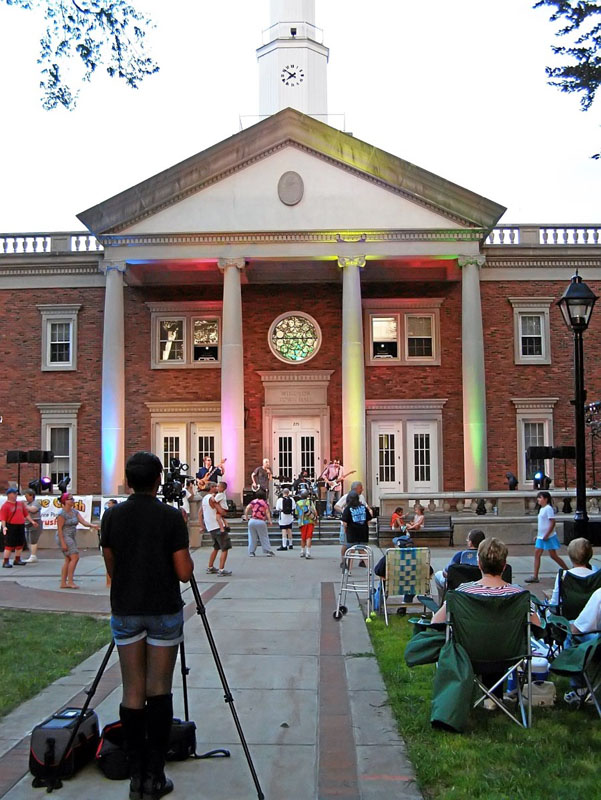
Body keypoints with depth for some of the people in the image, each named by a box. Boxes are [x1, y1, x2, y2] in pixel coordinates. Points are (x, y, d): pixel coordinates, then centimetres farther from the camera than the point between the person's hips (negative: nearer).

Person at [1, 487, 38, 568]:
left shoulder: (20, 503, 11)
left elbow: (26, 514, 18)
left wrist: (32, 521, 13)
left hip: (20, 527, 7)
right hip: (11, 527, -7)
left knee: (20, 544, 12)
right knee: (9, 545, -5)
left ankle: (17, 560, 25)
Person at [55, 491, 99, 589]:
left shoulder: (74, 512, 10)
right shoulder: (61, 514, -13)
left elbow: (83, 522, 1)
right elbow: (59, 529, -15)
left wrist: (92, 525, -18)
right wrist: (63, 543, -20)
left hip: (71, 537, 8)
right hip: (64, 537, -8)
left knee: (68, 559, 7)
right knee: (75, 557, -14)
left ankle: (63, 583, 10)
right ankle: (70, 582, -9)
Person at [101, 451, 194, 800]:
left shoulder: (112, 516, -1)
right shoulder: (171, 517, -10)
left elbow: (111, 567, 6)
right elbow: (184, 572, -10)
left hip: (125, 611, 3)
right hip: (164, 611, -2)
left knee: (133, 692, 7)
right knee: (159, 690, 4)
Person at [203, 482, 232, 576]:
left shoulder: (204, 498, 14)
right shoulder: (212, 498, -15)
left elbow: (201, 513, 21)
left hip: (210, 527, 9)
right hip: (217, 526, -9)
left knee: (216, 547, 23)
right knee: (225, 548, -7)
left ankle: (210, 568, 27)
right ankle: (221, 570, -12)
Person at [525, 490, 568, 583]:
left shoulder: (548, 508, -14)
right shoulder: (542, 509, 14)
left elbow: (552, 523, -19)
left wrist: (546, 535, -21)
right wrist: (538, 535, 17)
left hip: (549, 537, -9)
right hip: (541, 537, 9)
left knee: (553, 556, -2)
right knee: (537, 554, 2)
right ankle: (535, 576, 2)